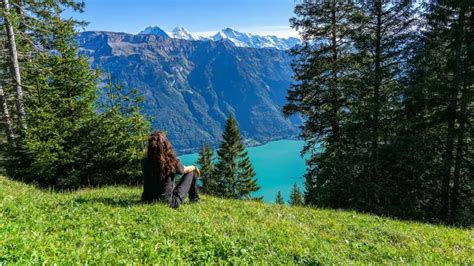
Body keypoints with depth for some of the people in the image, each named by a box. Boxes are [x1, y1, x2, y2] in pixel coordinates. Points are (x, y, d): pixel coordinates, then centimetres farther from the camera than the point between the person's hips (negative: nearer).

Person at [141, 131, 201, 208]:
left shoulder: (145, 163, -14)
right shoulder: (172, 162, -23)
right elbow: (185, 170, 1)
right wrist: (194, 168, 21)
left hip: (147, 202, 5)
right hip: (169, 204, -4)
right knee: (191, 172, 11)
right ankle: (194, 200, 32)